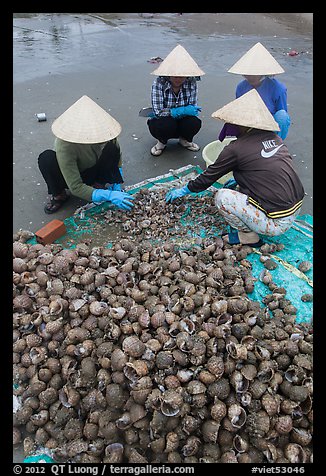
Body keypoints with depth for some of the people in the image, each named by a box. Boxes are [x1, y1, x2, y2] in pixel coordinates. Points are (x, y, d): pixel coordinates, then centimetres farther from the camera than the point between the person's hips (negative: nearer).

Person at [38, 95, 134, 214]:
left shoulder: (104, 132, -25)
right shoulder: (64, 146, -35)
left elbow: (117, 158, -5)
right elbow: (76, 188, -35)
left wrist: (116, 186, -17)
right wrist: (109, 196, -45)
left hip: (94, 172, 2)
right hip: (69, 175, -2)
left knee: (112, 148, -27)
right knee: (47, 157, -34)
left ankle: (99, 184, -6)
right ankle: (59, 195, -9)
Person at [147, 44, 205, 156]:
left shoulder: (191, 82, -13)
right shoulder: (159, 83, -20)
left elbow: (193, 108, -12)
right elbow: (157, 112, -27)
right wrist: (182, 111, -34)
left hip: (182, 122, 2)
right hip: (163, 122, -2)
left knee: (195, 122, -28)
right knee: (165, 124, -35)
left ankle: (184, 139, 7)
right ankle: (162, 142, 1)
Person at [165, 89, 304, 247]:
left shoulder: (236, 148, -14)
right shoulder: (275, 137, 6)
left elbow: (209, 176, -1)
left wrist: (185, 190, 14)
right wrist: (235, 182, 27)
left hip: (277, 224, -8)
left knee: (221, 197, -6)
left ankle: (248, 236, 4)